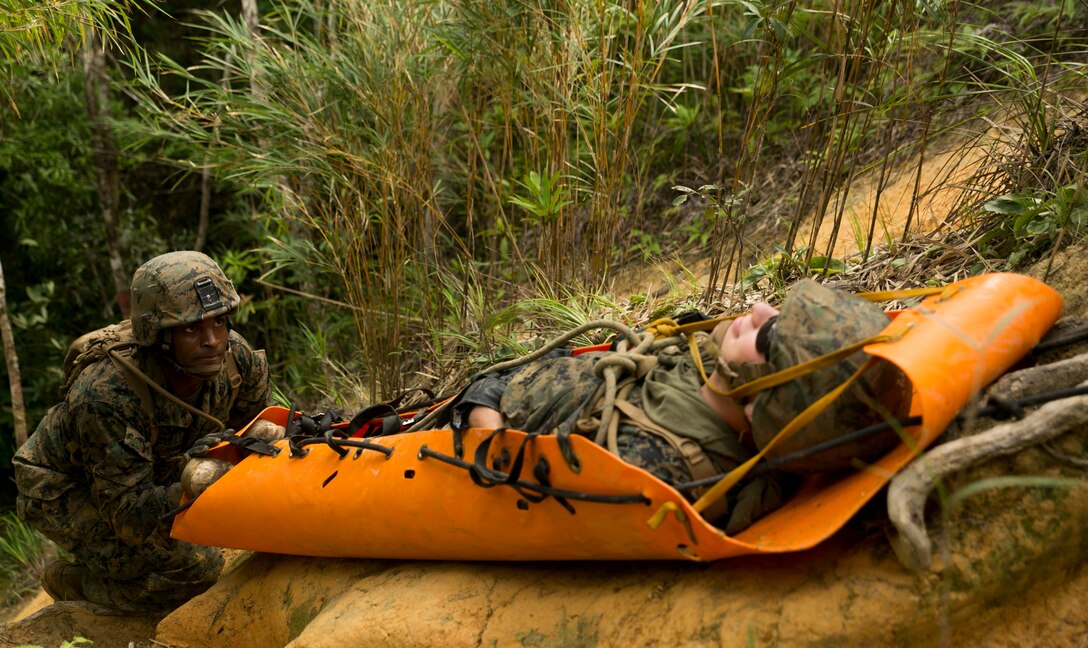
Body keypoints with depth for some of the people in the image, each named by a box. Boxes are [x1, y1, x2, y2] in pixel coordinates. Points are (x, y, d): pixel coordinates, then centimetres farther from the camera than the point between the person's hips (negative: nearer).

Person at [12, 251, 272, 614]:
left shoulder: (233, 357, -21)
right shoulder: (107, 396, -38)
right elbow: (130, 516, -35)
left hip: (146, 477, 8)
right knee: (196, 568, -23)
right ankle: (71, 583, 3)